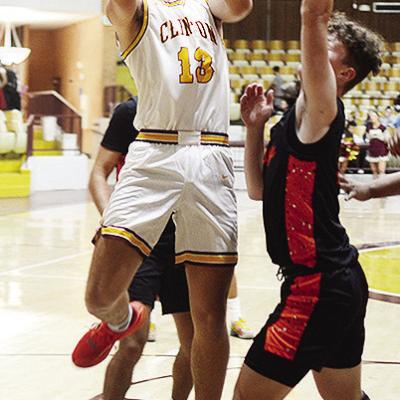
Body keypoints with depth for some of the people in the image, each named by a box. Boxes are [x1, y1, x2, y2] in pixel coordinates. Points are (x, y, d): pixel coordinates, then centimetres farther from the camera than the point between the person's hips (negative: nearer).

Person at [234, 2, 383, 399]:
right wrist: (254, 126, 13)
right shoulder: (295, 120, 15)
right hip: (339, 279, 10)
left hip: (318, 285, -10)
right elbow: (258, 188, 20)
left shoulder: (319, 111, -13)